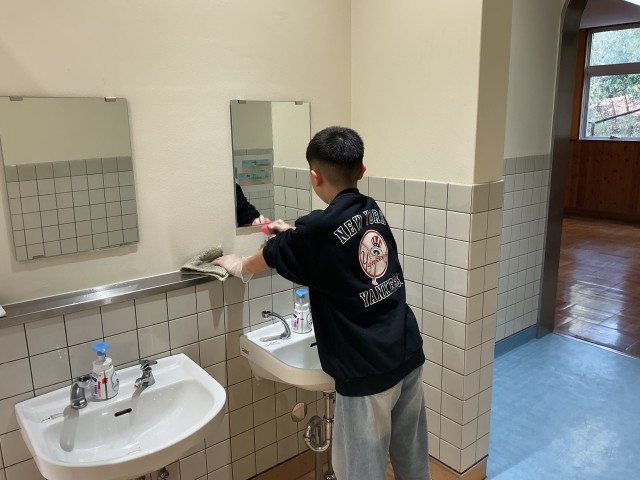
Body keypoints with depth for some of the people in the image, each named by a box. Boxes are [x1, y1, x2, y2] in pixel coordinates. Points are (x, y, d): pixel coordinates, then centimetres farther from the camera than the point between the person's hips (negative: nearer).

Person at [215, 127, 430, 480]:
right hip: (409, 354, 8)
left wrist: (238, 265, 22)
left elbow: (267, 259, 3)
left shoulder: (319, 227, -17)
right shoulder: (373, 211, 4)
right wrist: (292, 234, 27)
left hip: (367, 369, -7)